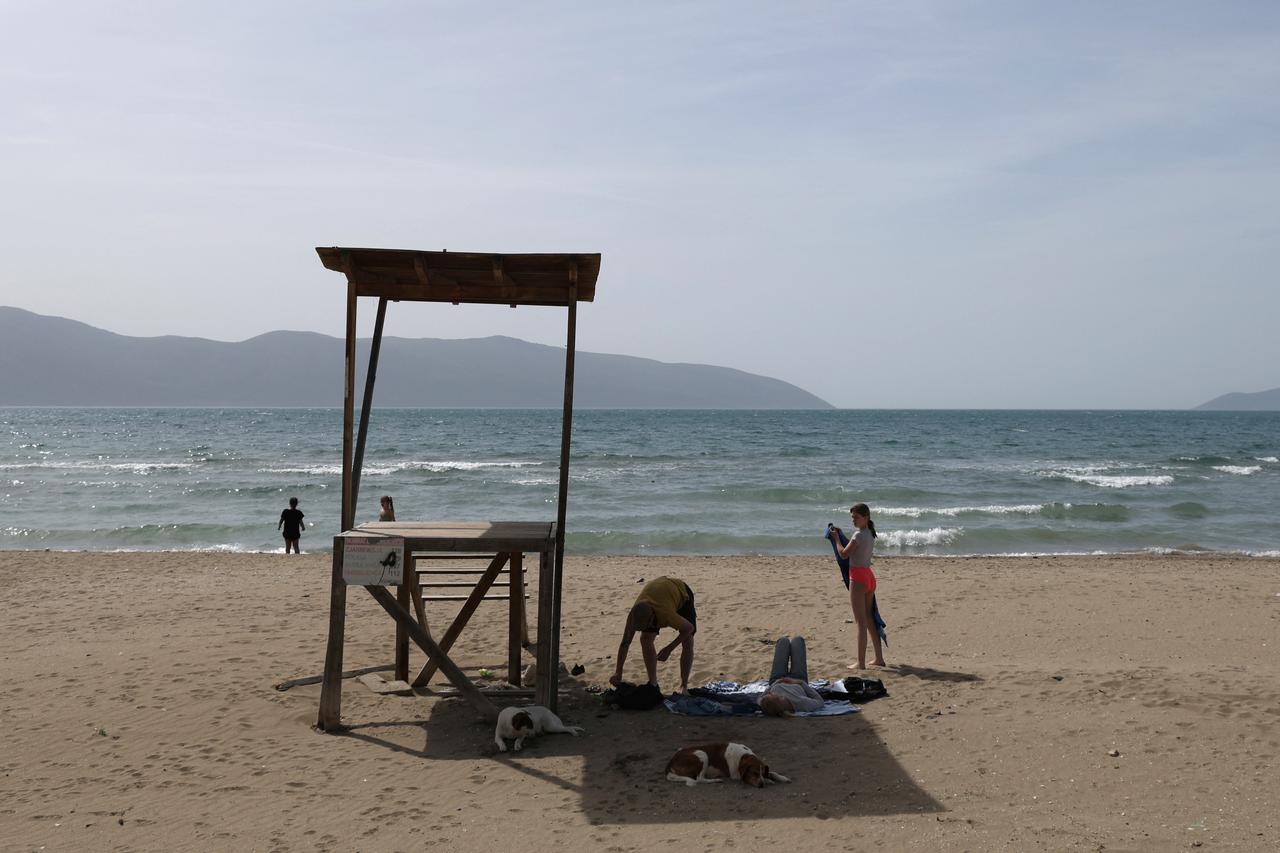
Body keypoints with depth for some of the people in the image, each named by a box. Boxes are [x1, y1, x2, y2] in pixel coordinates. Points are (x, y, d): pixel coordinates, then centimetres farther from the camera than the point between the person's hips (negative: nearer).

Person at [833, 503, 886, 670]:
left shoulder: (859, 535, -15)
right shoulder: (869, 534, 12)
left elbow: (844, 554, -11)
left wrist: (836, 538, 1)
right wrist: (841, 535, 17)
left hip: (858, 578, -9)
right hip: (869, 576, 9)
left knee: (860, 621, -6)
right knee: (869, 618, 17)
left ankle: (861, 663, -4)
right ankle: (879, 658, 20)